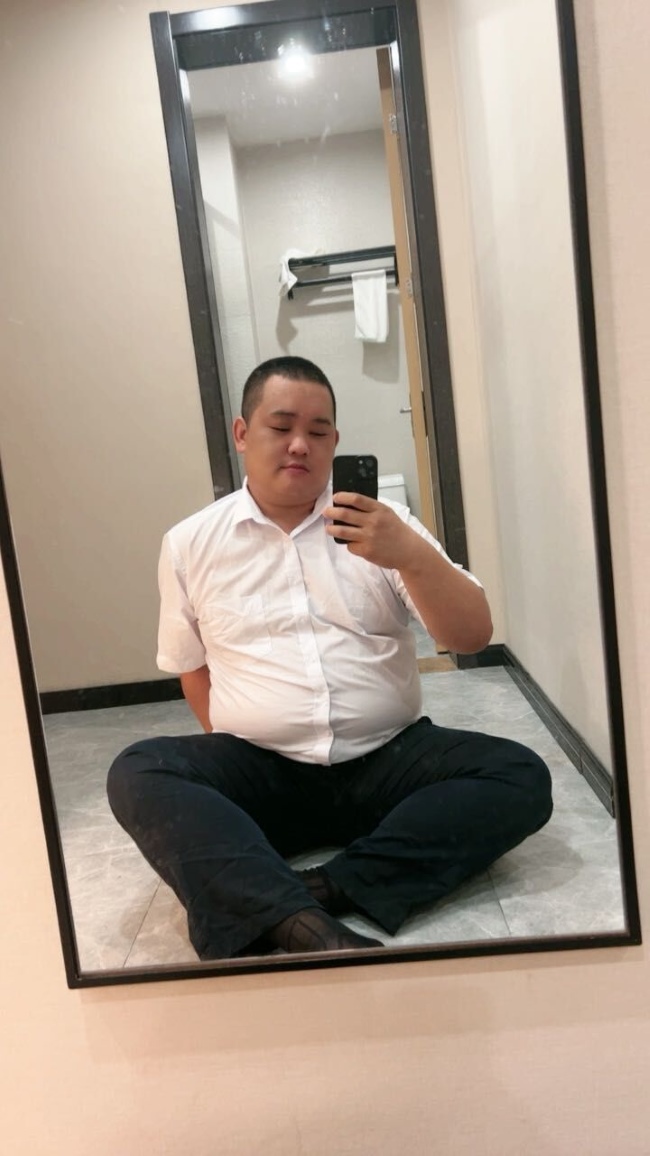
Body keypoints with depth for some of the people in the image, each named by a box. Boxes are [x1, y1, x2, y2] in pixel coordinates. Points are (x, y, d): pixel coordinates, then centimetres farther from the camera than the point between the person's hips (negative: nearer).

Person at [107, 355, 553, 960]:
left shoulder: (383, 524, 4)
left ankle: (289, 903, -28)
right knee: (138, 773, -26)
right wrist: (241, 754, -2)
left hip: (387, 759, 1)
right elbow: (193, 669, 13)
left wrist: (411, 555, -22)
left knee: (520, 777, -23)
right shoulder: (190, 543, 6)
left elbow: (473, 636, -3)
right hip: (259, 771, 0)